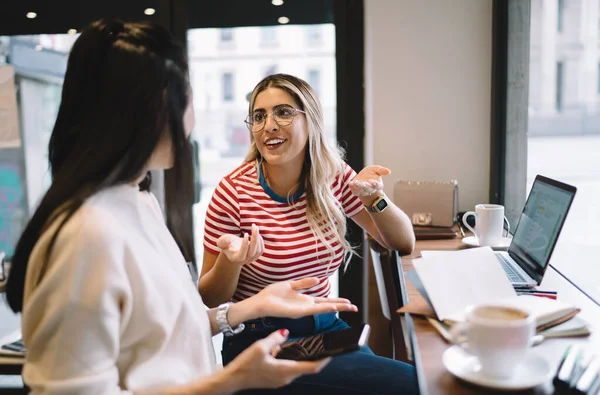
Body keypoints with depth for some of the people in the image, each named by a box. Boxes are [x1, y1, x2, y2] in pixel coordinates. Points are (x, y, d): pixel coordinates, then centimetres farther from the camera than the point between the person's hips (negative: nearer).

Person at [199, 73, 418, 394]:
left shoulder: (334, 177, -2)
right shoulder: (233, 193, -14)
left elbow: (404, 243, 3)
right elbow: (208, 299, -6)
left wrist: (373, 196, -15)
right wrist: (230, 260, -28)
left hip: (326, 329, 5)